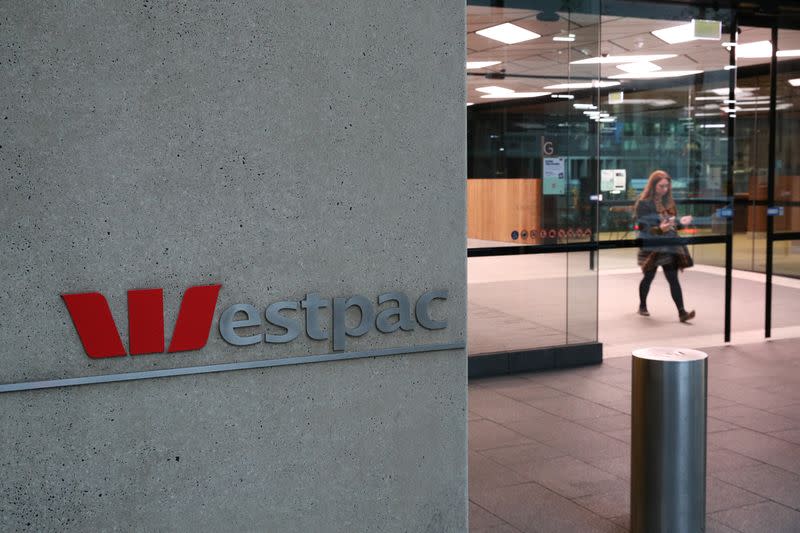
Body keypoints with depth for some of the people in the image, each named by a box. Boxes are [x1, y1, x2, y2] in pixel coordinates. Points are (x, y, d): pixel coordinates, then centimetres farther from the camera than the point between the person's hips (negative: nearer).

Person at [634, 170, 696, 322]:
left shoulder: (668, 202, 10)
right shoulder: (644, 203, -9)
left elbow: (672, 223, 17)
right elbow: (642, 227, -16)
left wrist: (680, 222, -4)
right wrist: (659, 228, -31)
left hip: (669, 246, 5)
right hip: (651, 246, -5)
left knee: (673, 278, -4)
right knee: (649, 276, 10)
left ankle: (682, 312, -11)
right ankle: (642, 306, 33)